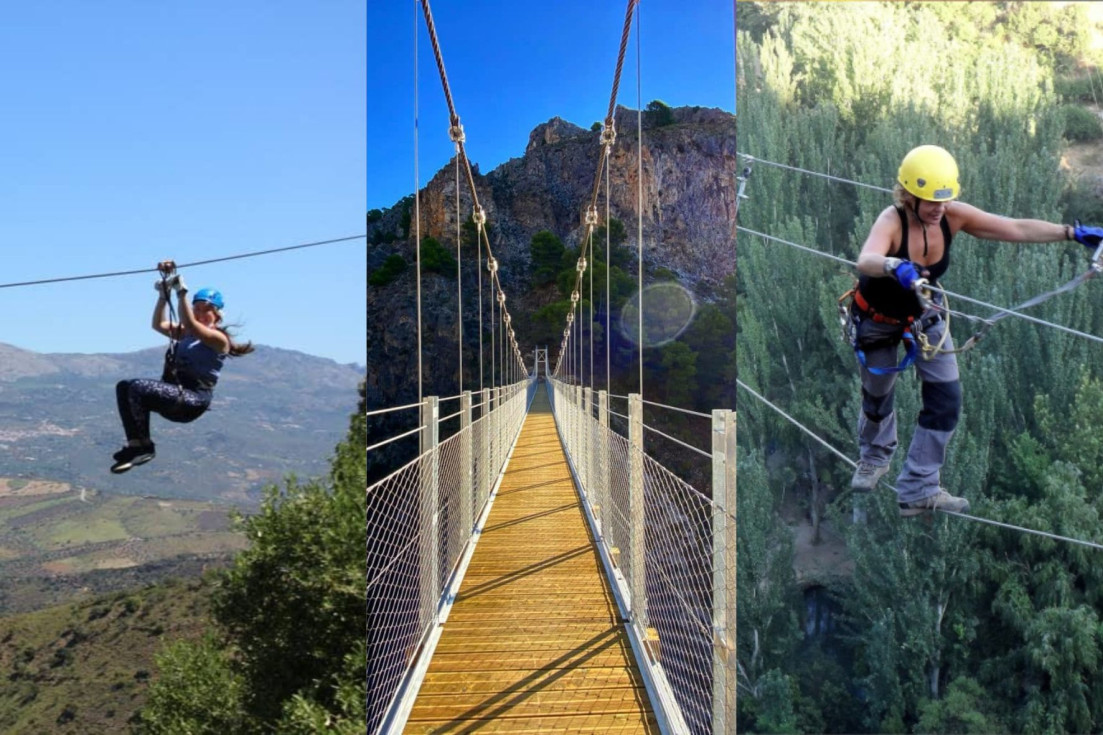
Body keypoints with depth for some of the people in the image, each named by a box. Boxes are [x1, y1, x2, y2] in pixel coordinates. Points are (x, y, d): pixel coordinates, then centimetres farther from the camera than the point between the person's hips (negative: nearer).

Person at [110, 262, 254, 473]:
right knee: (124, 387, -7)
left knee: (138, 387, -25)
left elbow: (190, 325, -20)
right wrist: (163, 295, 6)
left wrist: (182, 293, -24)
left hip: (192, 400, -9)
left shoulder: (219, 339, -4)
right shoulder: (186, 334, 23)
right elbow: (159, 325, 15)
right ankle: (135, 443, -14)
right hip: (175, 394, 9)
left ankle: (144, 446, -13)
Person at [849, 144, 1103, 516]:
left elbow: (1017, 228, -18)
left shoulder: (953, 217, -22)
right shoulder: (892, 221, -36)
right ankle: (875, 457, 48)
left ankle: (919, 489, 7)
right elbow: (865, 261, -57)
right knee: (877, 398, 15)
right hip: (877, 320, -4)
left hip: (923, 315, 4)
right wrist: (895, 266, -78)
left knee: (946, 400, -5)